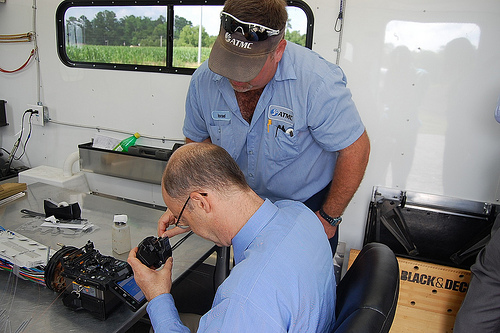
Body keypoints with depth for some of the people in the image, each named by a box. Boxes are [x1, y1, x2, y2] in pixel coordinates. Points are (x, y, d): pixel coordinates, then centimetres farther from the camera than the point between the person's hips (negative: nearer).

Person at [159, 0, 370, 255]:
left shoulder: (317, 82, -31)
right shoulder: (203, 80, -16)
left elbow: (355, 150, -21)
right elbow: (198, 141, 0)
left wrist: (329, 218, -12)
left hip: (308, 206, -3)